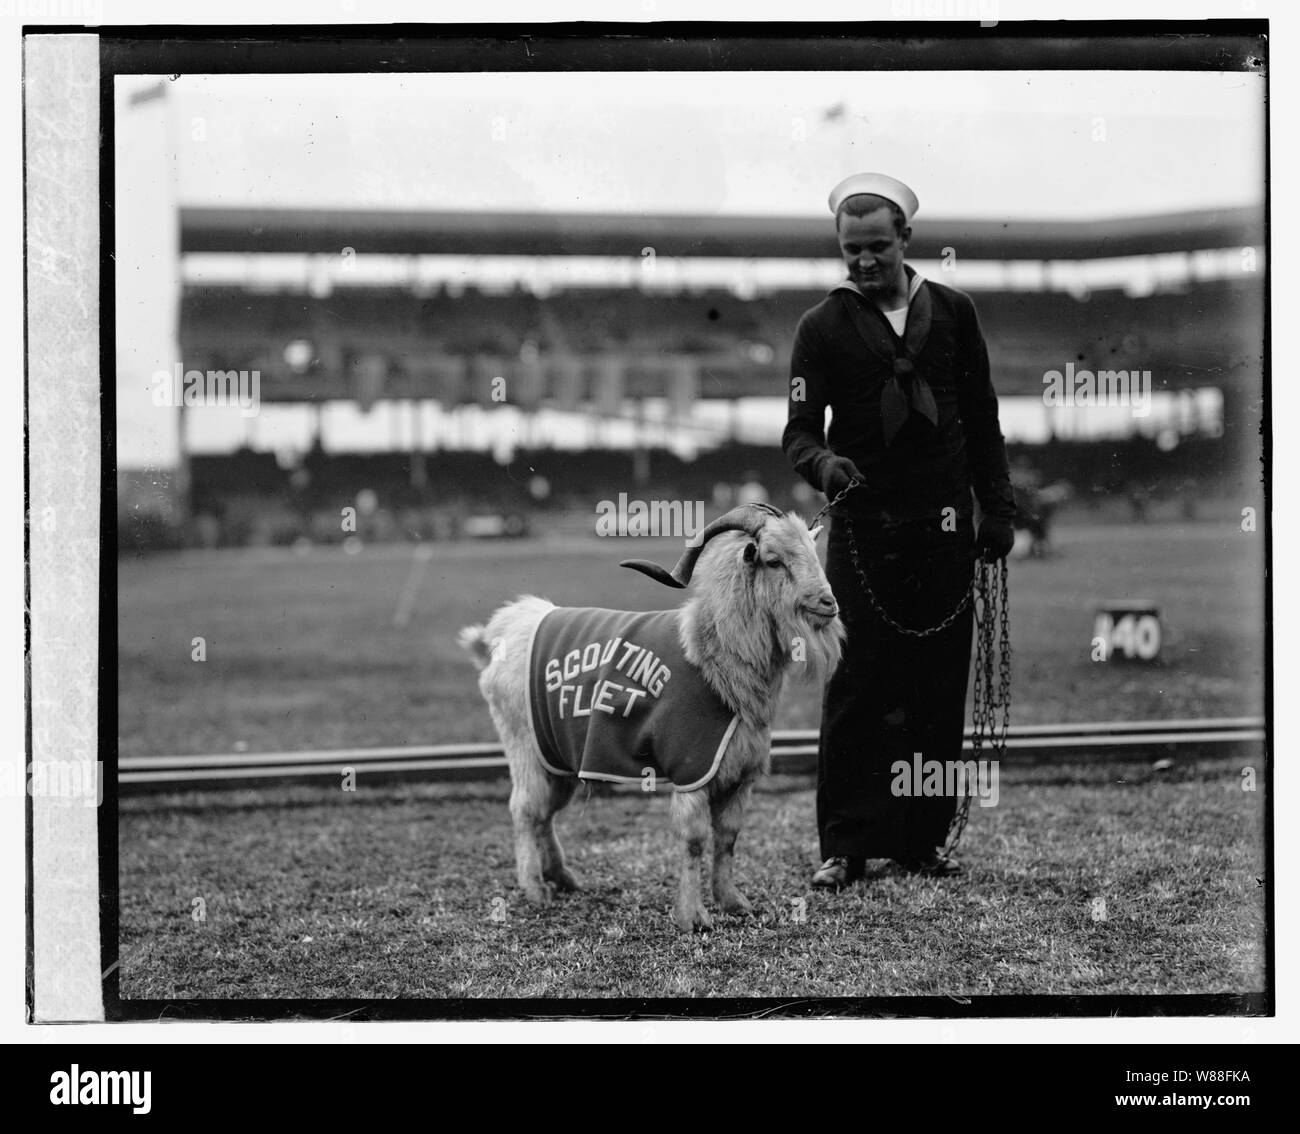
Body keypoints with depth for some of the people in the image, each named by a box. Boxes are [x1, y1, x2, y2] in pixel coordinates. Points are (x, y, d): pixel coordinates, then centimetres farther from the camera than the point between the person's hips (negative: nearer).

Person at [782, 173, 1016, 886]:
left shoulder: (952, 312, 9)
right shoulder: (823, 327, 1)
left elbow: (981, 419, 14)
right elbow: (799, 427, -4)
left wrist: (997, 509, 10)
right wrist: (820, 462, -26)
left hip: (944, 530, 3)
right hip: (863, 527, -3)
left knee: (939, 693, 4)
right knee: (857, 688, -6)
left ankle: (922, 839, 13)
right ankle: (844, 846, -1)